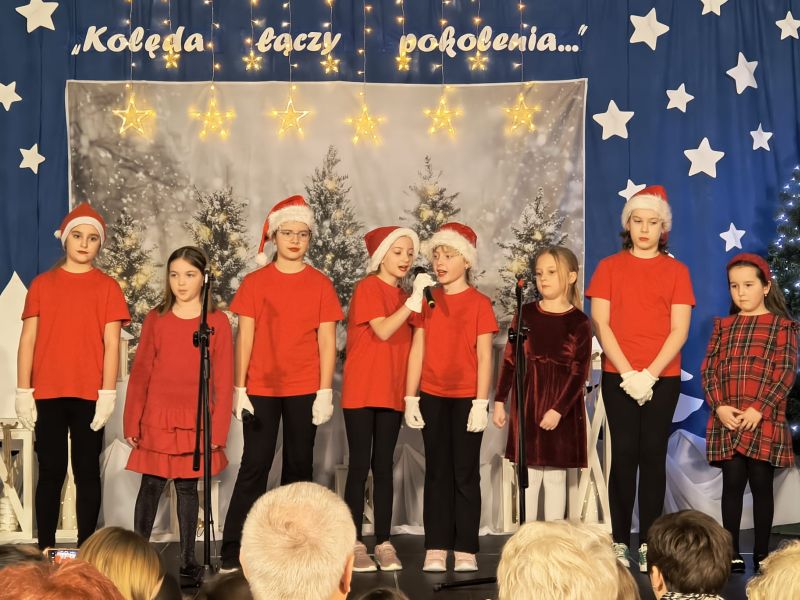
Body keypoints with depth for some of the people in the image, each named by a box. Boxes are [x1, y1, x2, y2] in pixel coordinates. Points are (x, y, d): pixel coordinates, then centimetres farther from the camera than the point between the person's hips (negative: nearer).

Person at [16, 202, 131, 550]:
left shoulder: (107, 287, 5)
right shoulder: (42, 284, 8)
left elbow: (111, 344, 0)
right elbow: (28, 339, 6)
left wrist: (107, 394, -8)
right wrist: (23, 392, -1)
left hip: (90, 395, -1)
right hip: (47, 394, 1)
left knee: (87, 472, 4)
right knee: (51, 472, 4)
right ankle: (45, 551, 8)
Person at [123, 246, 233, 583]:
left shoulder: (217, 322, 0)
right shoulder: (155, 319, 4)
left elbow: (223, 379, 0)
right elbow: (139, 374, 5)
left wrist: (218, 428, -4)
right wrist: (132, 423, 2)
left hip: (196, 421, 0)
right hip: (157, 418, 1)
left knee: (188, 487, 6)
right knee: (151, 485, 1)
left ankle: (188, 560, 15)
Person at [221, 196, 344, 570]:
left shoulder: (320, 284, 3)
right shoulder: (255, 282, 2)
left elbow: (327, 341, 2)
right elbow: (244, 338, 1)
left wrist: (326, 392, -4)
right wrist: (239, 389, -4)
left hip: (304, 390, 1)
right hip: (260, 388, -1)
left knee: (299, 466, 7)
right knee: (254, 466, -3)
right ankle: (232, 551, 0)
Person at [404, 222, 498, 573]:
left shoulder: (479, 303, -2)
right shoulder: (426, 301, 7)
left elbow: (484, 356, -5)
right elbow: (417, 350, 6)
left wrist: (481, 402, -10)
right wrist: (410, 397, 2)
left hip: (466, 398, -3)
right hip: (432, 397, 3)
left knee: (465, 474, 2)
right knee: (436, 473, 6)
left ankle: (465, 550, 6)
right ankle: (436, 549, 9)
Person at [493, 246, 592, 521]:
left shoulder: (579, 322, -5)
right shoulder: (526, 314, 3)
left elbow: (579, 372, -8)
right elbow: (510, 359, 5)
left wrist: (558, 409, -16)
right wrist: (499, 400, 3)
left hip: (562, 405, -2)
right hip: (527, 402, 2)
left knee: (555, 475, 6)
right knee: (529, 474, 6)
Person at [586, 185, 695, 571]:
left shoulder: (675, 271, 8)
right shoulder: (609, 267, 8)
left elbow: (679, 330, 0)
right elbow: (601, 324, 0)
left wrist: (650, 373, -11)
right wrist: (628, 372, -10)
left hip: (663, 377, 0)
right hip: (618, 376, 0)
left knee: (653, 455, 0)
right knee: (624, 454, -3)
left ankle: (649, 543, 3)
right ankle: (619, 542, 1)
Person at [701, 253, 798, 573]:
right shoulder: (724, 326, 13)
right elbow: (709, 368, 5)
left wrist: (759, 409, -15)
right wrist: (719, 406, -10)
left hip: (764, 421, -2)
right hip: (727, 421, 2)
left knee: (761, 484, 4)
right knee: (732, 482, 3)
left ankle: (762, 554, 13)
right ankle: (732, 552, 10)